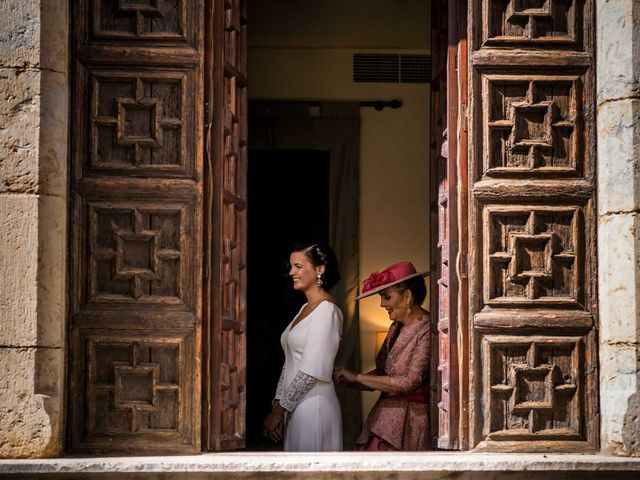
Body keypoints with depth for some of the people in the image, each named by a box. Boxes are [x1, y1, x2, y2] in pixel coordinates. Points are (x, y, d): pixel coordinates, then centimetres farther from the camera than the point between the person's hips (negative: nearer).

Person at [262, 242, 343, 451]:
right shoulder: (306, 309, 15)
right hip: (295, 407, 9)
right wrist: (277, 406, 6)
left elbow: (311, 371, -18)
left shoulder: (326, 311, -13)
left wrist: (280, 409, -14)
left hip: (312, 407, -9)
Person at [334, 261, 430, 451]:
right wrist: (347, 379, 1)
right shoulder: (396, 328, 13)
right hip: (385, 416, 7)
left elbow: (410, 382, -20)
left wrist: (357, 377, -13)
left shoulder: (427, 331, -14)